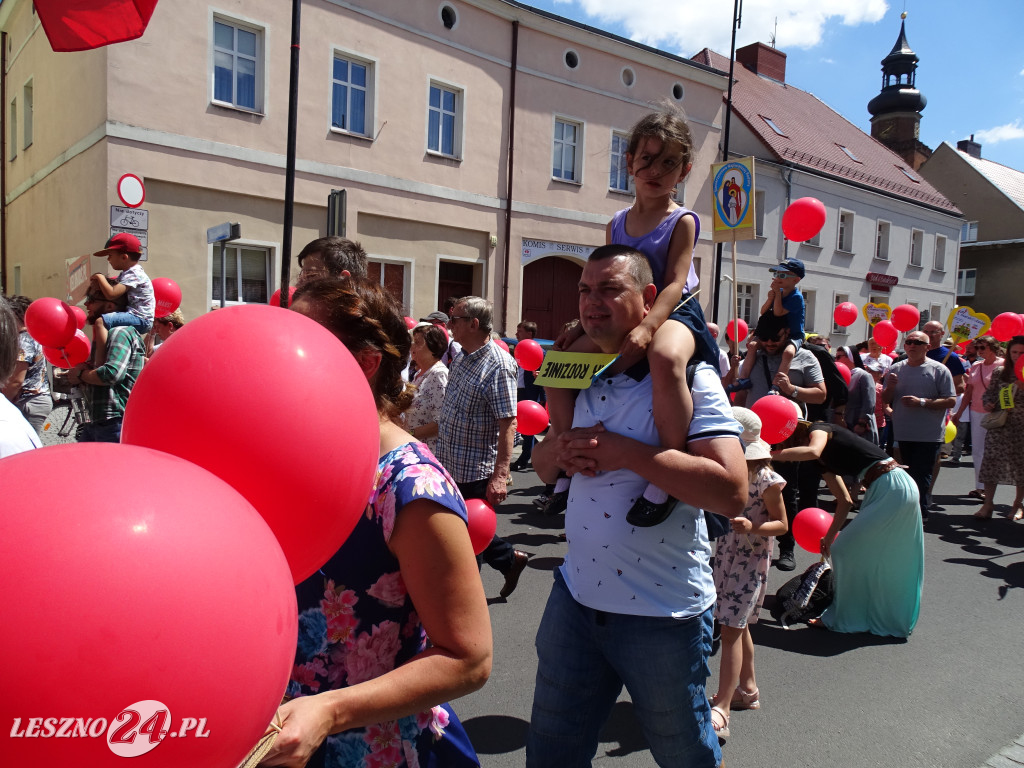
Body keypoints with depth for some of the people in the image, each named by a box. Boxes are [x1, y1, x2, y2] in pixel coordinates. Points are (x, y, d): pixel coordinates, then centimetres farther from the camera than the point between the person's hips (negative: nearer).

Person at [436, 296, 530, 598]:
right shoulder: (461, 358, 6)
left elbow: (508, 424, -24)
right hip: (451, 465, 9)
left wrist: (500, 476, -29)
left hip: (477, 472, -9)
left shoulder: (499, 365, -20)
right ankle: (510, 559, 38)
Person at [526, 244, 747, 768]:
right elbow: (542, 464, 14)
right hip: (576, 596, 6)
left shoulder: (687, 376, -14)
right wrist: (561, 449, -9)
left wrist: (624, 452, -25)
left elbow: (731, 491, -24)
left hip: (663, 612, -5)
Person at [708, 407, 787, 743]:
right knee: (738, 625, 18)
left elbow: (781, 524, -11)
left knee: (731, 629, -10)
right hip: (724, 556, 7)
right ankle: (747, 689, 36)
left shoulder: (765, 480, -17)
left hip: (751, 561, -7)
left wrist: (753, 527, -28)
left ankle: (721, 710, -9)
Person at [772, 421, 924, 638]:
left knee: (845, 550, -1)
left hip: (891, 488, -9)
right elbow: (845, 500, 20)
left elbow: (813, 451, -29)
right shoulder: (824, 462, 19)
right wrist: (830, 536, 22)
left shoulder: (819, 430, -5)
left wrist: (768, 455, -26)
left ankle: (848, 618, 13)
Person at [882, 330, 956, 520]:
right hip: (903, 433, 5)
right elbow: (886, 400, 10)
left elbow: (951, 401, -10)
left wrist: (922, 402, -19)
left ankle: (919, 515, 2)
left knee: (921, 478, -5)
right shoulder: (896, 369, 8)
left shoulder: (938, 370, -5)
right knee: (910, 476, 16)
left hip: (929, 435, -5)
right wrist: (890, 387, -10)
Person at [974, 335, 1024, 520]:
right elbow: (989, 393, 12)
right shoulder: (999, 372, 6)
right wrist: (988, 403, -8)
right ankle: (988, 503, 4)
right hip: (999, 424, 1)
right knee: (991, 461, -2)